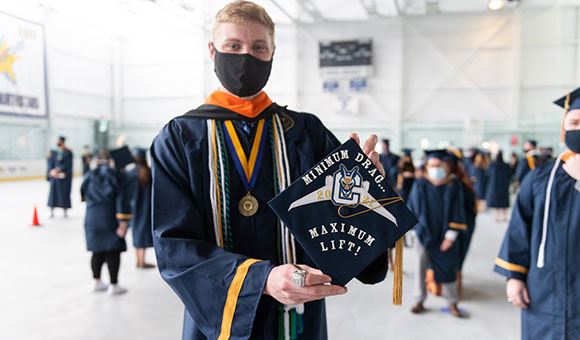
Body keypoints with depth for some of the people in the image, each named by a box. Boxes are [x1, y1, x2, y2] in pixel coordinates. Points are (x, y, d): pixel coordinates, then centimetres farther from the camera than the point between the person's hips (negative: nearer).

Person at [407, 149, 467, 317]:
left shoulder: (454, 185, -4)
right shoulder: (420, 185, -5)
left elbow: (457, 211, -4)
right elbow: (412, 209, 1)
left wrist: (451, 235, -9)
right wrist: (418, 228, -2)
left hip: (444, 234, 0)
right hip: (424, 234, 0)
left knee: (447, 267, 7)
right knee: (421, 267, 7)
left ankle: (452, 302, 23)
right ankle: (419, 301, 21)